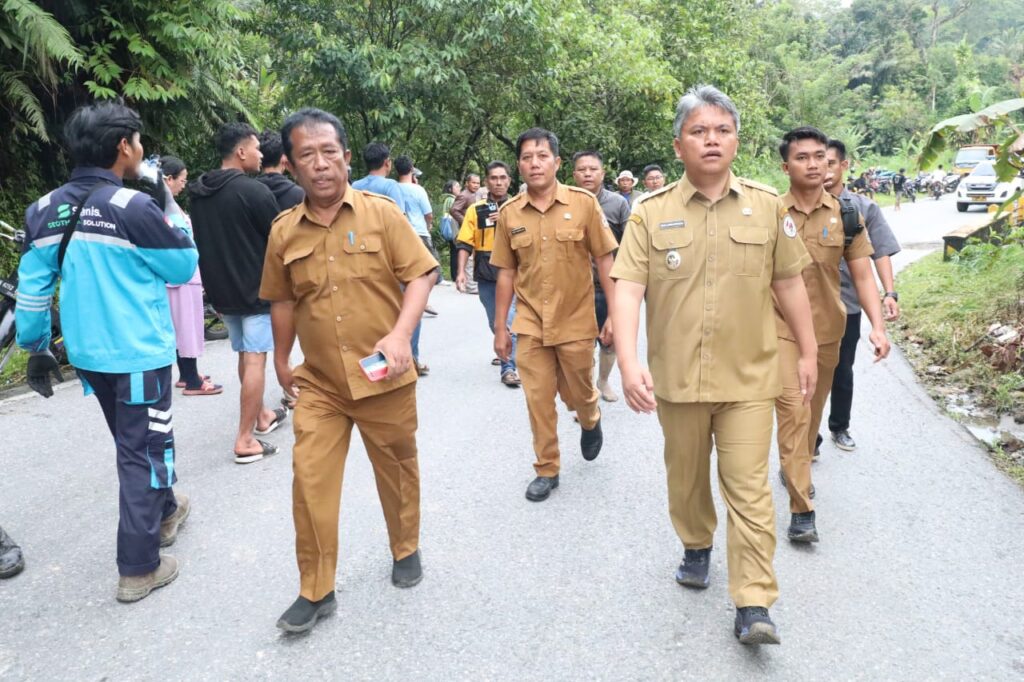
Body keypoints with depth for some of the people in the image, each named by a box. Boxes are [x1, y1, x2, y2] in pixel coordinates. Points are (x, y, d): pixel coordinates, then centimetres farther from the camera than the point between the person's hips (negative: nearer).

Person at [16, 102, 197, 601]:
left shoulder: (44, 210, 2)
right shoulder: (132, 207, -18)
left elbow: (31, 289, 5)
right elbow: (184, 267, -6)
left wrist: (36, 348, 15)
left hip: (87, 353, 7)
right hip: (138, 354, -6)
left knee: (138, 441, 24)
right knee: (141, 452, 4)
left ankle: (164, 509, 45)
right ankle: (138, 569, 9)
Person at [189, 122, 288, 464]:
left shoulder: (199, 193, 8)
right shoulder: (254, 190, -16)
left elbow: (201, 241, 14)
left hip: (221, 290, 8)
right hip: (256, 289, -8)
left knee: (245, 355, 19)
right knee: (255, 360, -4)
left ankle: (261, 416, 34)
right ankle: (245, 440, -4)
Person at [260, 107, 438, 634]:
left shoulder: (382, 213, -7)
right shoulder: (283, 231, 1)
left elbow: (420, 275, -9)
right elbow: (282, 299, 13)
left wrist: (401, 336, -23)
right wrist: (281, 361, 17)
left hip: (385, 377, -2)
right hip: (319, 383, 2)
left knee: (397, 469, 14)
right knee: (310, 480, 0)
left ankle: (406, 550, 40)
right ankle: (316, 590, 16)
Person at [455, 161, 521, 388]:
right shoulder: (476, 210, 2)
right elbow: (465, 244, 0)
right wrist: (461, 271, -11)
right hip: (485, 276, 2)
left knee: (509, 322, -11)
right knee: (495, 323, 14)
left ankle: (508, 366, -3)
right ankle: (506, 353, 36)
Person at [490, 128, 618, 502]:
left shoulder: (584, 203, -7)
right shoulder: (509, 213, -1)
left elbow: (604, 260, -3)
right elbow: (506, 273, 5)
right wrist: (500, 328, 7)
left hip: (576, 322, -1)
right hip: (530, 326, 1)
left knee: (578, 394, 13)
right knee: (538, 400, 5)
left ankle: (591, 421, 48)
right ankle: (547, 469, 23)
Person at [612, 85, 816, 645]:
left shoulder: (766, 206, 2)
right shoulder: (650, 213, -3)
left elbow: (789, 283, 9)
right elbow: (627, 288, -11)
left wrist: (808, 352, 12)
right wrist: (628, 362, -23)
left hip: (747, 377, 0)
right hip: (675, 377, 1)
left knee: (749, 488, -1)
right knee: (686, 477, 18)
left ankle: (753, 606, 8)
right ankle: (696, 546, 44)